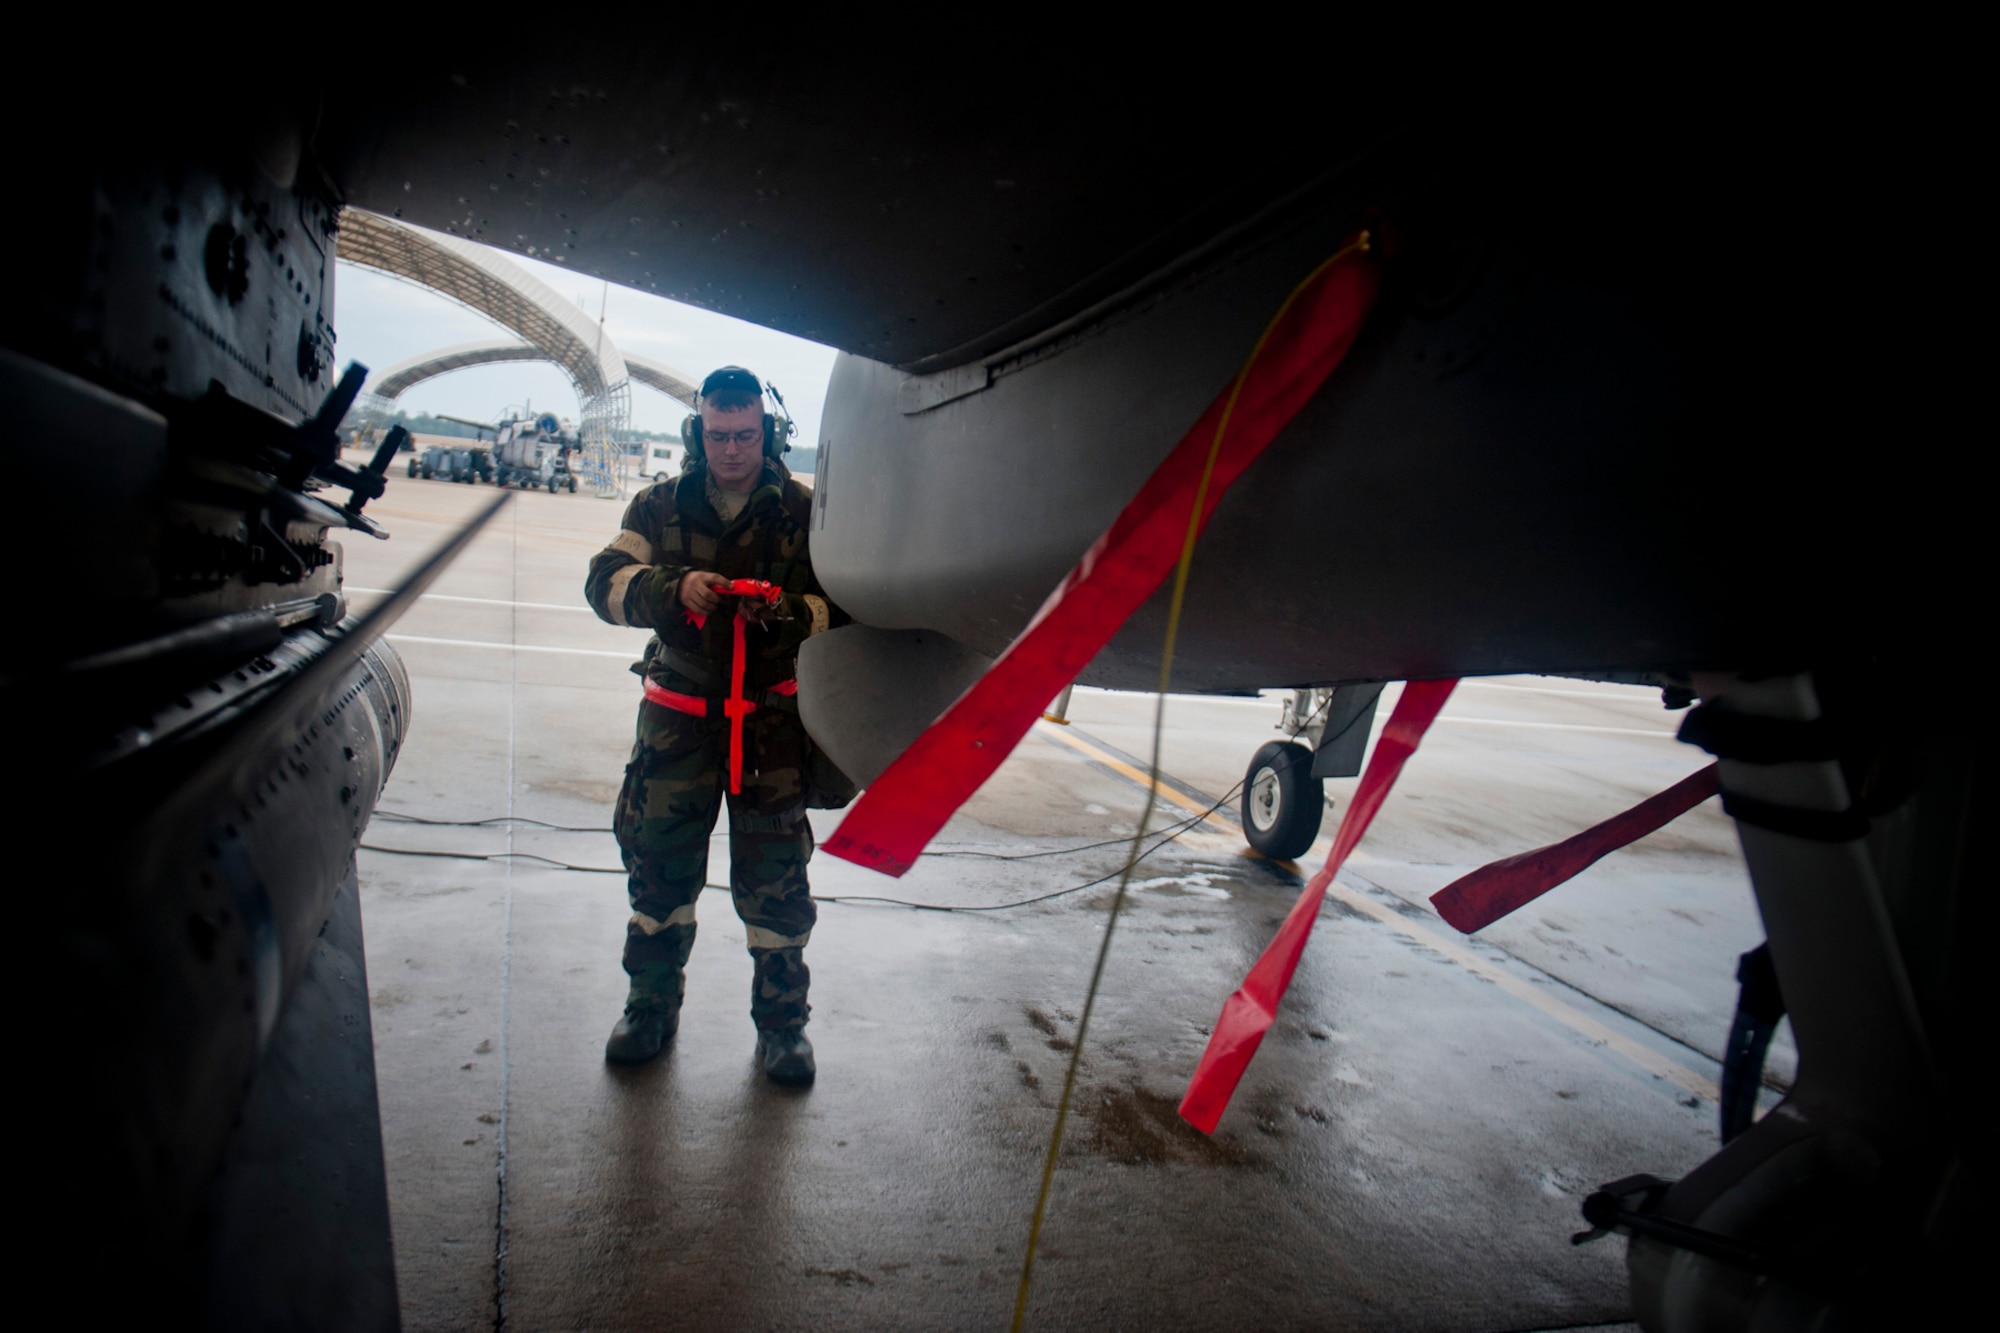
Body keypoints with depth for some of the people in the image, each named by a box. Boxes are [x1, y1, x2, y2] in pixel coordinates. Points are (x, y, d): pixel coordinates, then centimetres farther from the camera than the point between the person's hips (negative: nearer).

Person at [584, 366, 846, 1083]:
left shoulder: (804, 511, 0)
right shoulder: (660, 505, 6)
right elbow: (606, 582, -5)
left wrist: (791, 612, -28)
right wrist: (674, 589, -25)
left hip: (773, 717, -2)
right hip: (679, 713, 2)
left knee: (775, 874, 2)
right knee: (657, 861, 9)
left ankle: (782, 1018, 19)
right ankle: (652, 1003, 29)